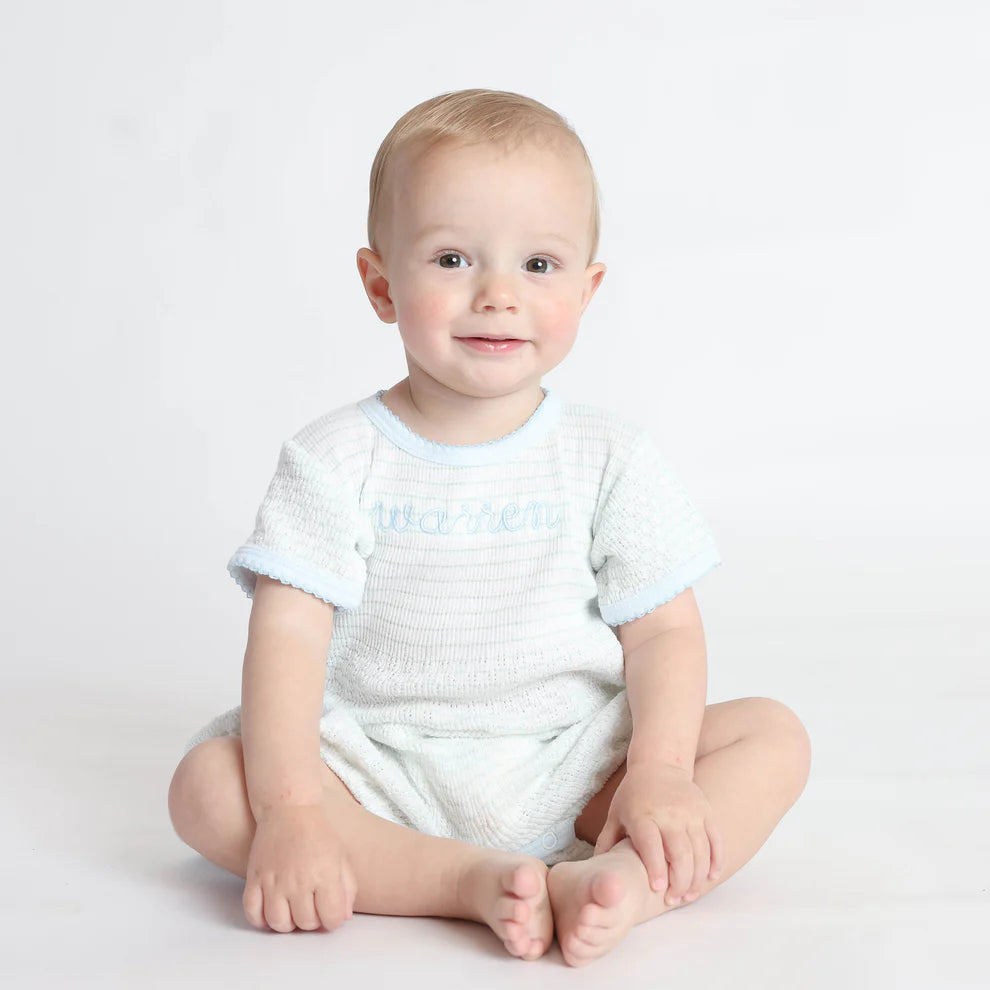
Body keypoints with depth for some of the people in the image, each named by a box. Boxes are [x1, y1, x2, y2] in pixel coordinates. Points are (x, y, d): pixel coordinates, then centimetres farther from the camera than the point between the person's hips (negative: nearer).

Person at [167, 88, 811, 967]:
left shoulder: (610, 457, 0)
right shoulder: (338, 459, -4)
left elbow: (664, 633, -1)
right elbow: (289, 633, -12)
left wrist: (660, 775, -18)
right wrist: (291, 808, -25)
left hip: (571, 777, 1)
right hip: (386, 778, -1)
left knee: (774, 735, -15)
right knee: (209, 786, -24)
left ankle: (619, 883, -36)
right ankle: (472, 883, -31)